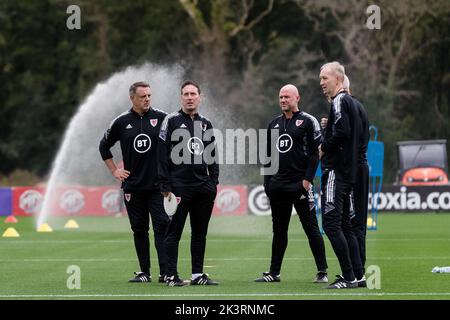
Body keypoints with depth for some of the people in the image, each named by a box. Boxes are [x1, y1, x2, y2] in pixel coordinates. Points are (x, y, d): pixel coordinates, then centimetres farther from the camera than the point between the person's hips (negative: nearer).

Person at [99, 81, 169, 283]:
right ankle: (144, 272, 14)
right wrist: (114, 170, 10)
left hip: (158, 185, -2)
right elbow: (104, 146, 18)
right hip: (133, 186, 2)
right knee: (139, 229, 7)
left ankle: (165, 272, -11)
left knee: (162, 227, -9)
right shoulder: (122, 122, 5)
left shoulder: (162, 119, -1)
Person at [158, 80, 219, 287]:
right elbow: (163, 156, -6)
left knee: (200, 232, 8)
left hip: (203, 187, 5)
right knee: (174, 232, -3)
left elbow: (212, 158, 19)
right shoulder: (172, 121, -2)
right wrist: (166, 187, -12)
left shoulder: (206, 125, 15)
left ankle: (198, 274, 15)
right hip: (179, 186, -5)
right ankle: (171, 276, -1)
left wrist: (213, 182, 9)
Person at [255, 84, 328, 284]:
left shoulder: (307, 122, -2)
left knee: (311, 228, -5)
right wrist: (267, 182, 13)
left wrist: (307, 179, -15)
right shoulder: (274, 124, 16)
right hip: (277, 184, 6)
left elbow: (315, 153, -8)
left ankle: (322, 272, -3)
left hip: (299, 184, -6)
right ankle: (274, 273, 15)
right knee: (279, 230, 10)